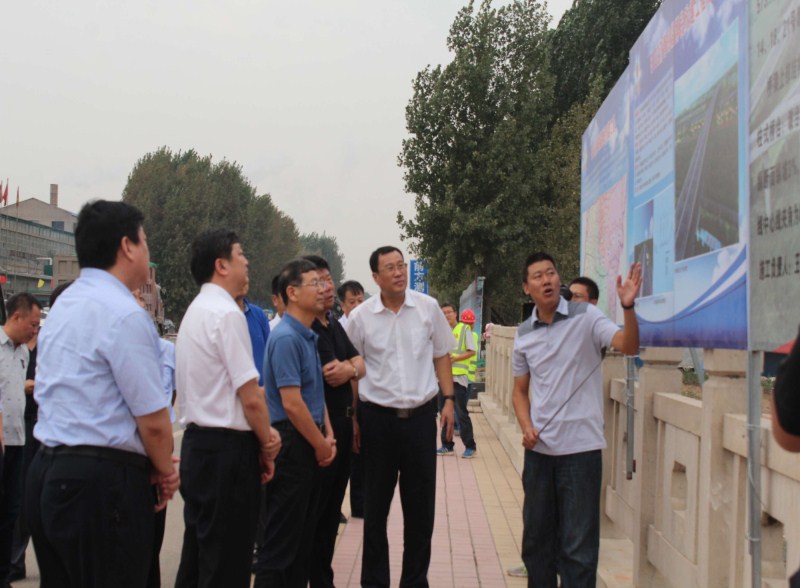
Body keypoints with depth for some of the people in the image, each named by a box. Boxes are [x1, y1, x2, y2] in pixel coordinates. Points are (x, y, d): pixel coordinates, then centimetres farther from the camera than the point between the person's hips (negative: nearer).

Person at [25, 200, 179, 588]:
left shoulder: (62, 306, 13)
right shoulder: (125, 314, -15)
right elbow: (152, 419, -16)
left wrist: (149, 461, 15)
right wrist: (165, 471, 3)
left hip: (48, 472, 9)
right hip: (102, 482, -9)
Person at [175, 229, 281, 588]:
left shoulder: (195, 311, 15)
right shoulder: (227, 313, -15)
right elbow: (251, 397, -18)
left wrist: (262, 433, 11)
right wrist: (267, 446, -3)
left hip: (197, 443, 10)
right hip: (227, 449, -10)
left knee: (198, 556, 16)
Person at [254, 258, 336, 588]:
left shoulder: (308, 337, 12)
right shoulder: (286, 338, -17)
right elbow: (291, 403, -21)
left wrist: (328, 435, 6)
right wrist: (320, 445, -11)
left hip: (311, 446, 9)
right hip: (292, 445, -9)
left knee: (304, 535, 16)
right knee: (281, 539, -2)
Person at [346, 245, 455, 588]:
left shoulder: (428, 307, 0)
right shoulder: (360, 317, -4)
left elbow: (441, 355, 9)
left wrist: (448, 400, 2)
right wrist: (353, 419, 0)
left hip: (421, 414, 1)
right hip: (377, 416, -1)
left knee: (421, 504, 9)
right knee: (376, 505, 9)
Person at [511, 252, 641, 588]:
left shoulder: (585, 318, -7)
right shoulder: (523, 335, 7)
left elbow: (628, 346, -21)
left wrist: (628, 306, -37)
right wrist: (527, 428, -1)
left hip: (580, 447, -5)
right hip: (539, 448, 5)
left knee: (578, 547, 1)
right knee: (536, 537, 17)